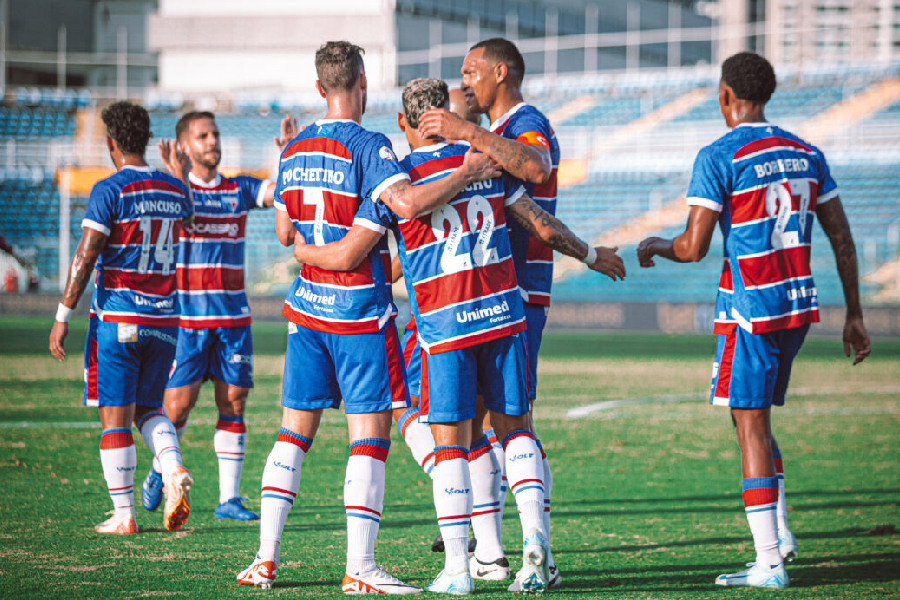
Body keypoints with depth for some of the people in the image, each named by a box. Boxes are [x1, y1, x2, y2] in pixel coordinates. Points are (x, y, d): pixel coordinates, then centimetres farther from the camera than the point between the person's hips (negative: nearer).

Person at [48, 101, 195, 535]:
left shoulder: (109, 191, -9)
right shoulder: (175, 190, 8)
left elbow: (85, 257, -13)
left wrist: (62, 318, -10)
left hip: (116, 320, -5)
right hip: (164, 320, 5)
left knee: (115, 418, 1)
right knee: (147, 409, 17)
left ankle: (123, 515, 1)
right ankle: (174, 469, -10)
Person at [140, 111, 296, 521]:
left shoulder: (239, 190, 10)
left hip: (233, 315, 3)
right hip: (186, 316, -3)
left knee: (234, 401, 0)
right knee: (178, 403, -4)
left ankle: (229, 498, 4)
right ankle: (159, 471, 24)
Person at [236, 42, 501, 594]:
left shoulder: (294, 150, 9)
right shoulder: (366, 147, -12)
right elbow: (409, 201, -28)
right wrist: (469, 173, -17)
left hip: (306, 305, 6)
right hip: (361, 312, -6)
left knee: (295, 429, 11)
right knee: (370, 434, -3)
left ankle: (266, 558, 7)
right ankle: (359, 568, -7)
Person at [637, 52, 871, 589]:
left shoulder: (718, 158, -9)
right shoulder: (806, 154, 10)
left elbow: (694, 248, -12)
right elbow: (842, 239, 10)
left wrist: (655, 247, 10)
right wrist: (854, 316, 15)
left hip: (751, 309, -7)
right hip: (800, 303, 7)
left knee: (751, 427, -3)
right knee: (757, 418, 21)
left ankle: (769, 564, -6)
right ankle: (781, 531, 13)